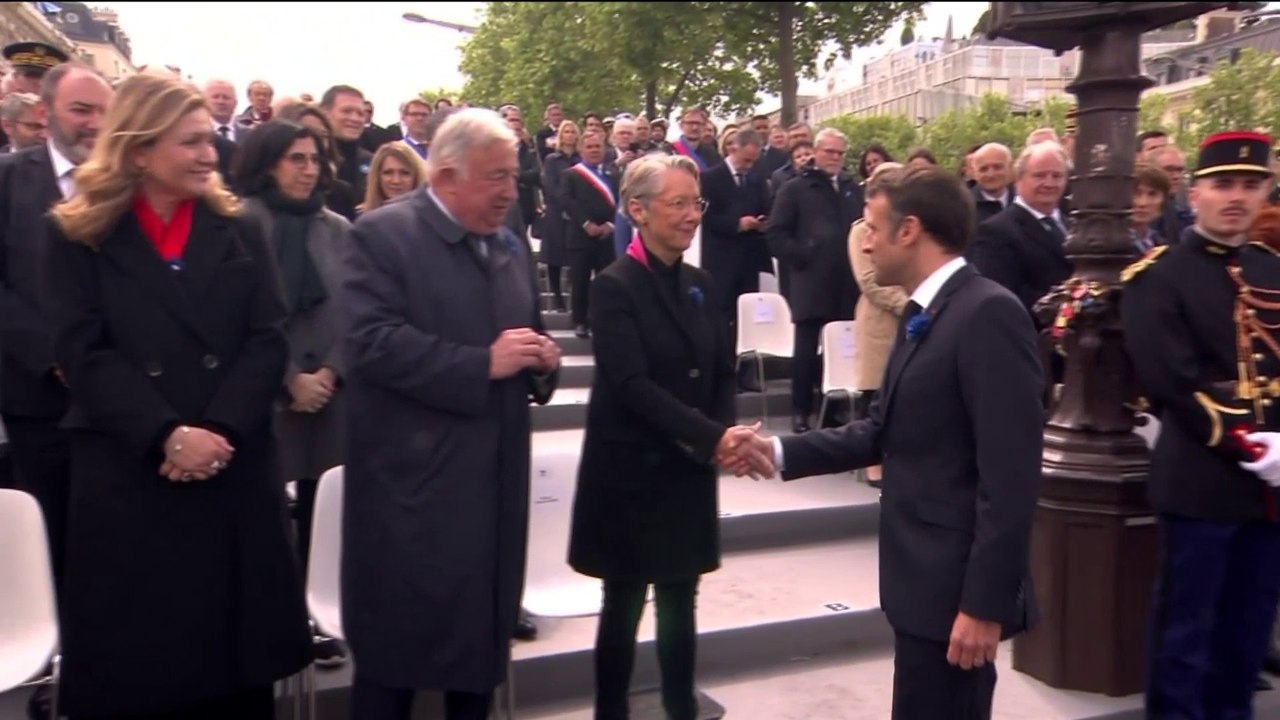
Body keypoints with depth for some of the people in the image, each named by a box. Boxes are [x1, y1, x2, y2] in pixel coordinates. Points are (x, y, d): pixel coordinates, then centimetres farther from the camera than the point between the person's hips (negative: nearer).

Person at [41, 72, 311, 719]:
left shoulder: (238, 230, 7)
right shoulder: (79, 236, 1)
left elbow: (267, 342, -1)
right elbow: (82, 353, -8)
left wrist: (220, 431, -15)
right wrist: (166, 436, -18)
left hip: (235, 471, 2)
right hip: (127, 478, -2)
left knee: (237, 660, 12)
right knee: (136, 667, 8)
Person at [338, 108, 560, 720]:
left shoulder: (511, 248, 14)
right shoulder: (382, 234, -9)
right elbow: (372, 343, -21)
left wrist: (542, 361, -3)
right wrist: (482, 364, -22)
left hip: (495, 481, 7)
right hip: (413, 480, -7)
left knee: (483, 636, 17)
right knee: (396, 642, 3)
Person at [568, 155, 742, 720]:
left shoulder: (700, 284, 7)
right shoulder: (614, 287, -11)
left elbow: (723, 371, 9)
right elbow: (631, 384, -21)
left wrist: (719, 435, -10)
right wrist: (714, 437, -26)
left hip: (689, 473, 5)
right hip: (630, 471, -5)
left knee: (680, 603, 14)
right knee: (624, 607, 6)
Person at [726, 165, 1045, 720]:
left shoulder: (988, 313, -20)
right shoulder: (922, 315, 11)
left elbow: (1010, 475, -24)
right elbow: (885, 432, 13)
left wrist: (985, 602, -23)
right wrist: (781, 453, 6)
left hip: (958, 584, -9)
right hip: (923, 576, 9)